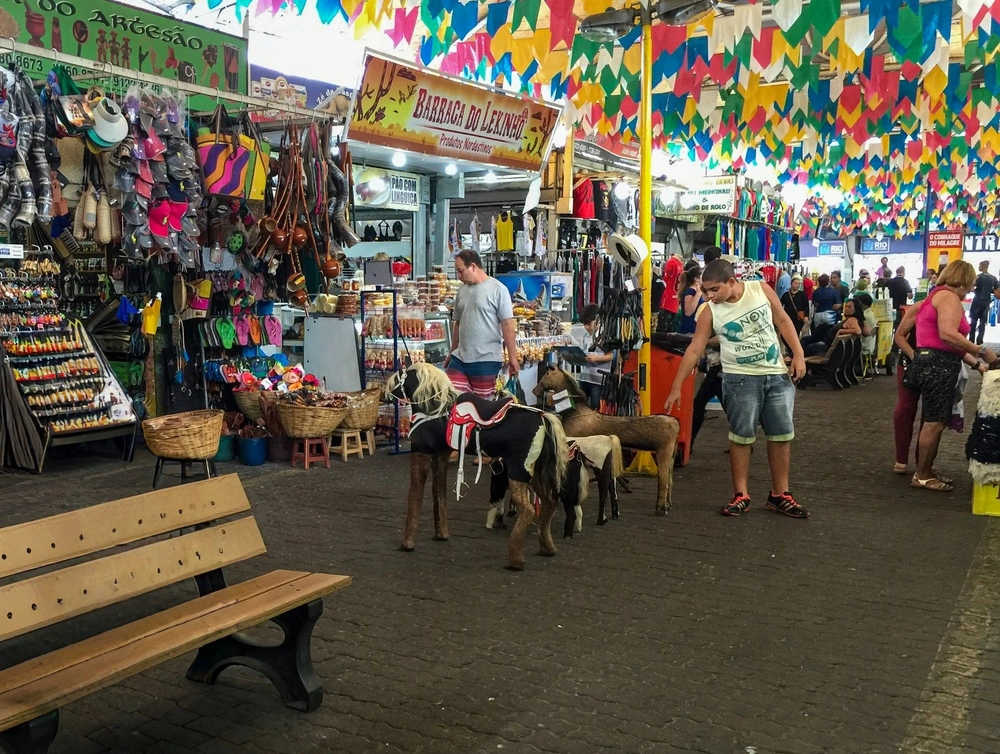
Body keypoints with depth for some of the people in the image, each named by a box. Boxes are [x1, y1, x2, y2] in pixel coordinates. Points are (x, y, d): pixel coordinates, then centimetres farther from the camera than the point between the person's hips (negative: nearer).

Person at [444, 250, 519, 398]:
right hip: (459, 358, 6)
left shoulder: (497, 289, -8)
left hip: (486, 360, -6)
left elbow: (507, 325, -9)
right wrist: (452, 353, 20)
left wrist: (512, 357, -11)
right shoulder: (462, 290, 11)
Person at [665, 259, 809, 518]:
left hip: (777, 375, 2)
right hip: (741, 379, -2)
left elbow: (783, 321, 4)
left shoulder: (761, 290, -6)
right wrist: (676, 387, -11)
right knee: (741, 436, -1)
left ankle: (779, 495, 19)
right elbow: (694, 350, -8)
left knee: (782, 435, 7)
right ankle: (741, 495, 11)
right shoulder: (710, 312, -9)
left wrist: (798, 354, -3)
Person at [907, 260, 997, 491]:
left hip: (933, 364, 11)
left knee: (933, 422, 14)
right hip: (938, 365, -11)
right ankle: (921, 476, -1)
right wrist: (981, 351, -20)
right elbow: (947, 334, -25)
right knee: (935, 423, -6)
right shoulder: (949, 297, -10)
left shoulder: (937, 296, 23)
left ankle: (926, 471, 21)